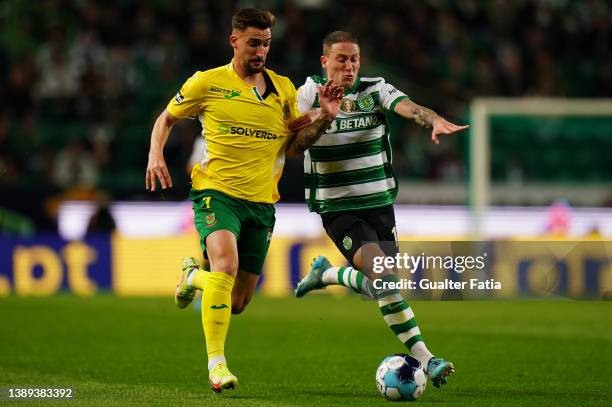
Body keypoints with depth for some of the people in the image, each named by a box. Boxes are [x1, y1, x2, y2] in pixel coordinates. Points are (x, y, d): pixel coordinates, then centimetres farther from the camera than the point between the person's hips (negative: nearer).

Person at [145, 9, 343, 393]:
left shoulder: (283, 88, 9)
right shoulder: (207, 83, 0)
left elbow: (293, 145, 13)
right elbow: (167, 118, 13)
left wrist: (324, 119, -3)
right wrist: (156, 154, -5)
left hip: (261, 202, 4)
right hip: (217, 192, -4)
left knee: (237, 303, 7)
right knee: (227, 261, -32)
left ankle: (194, 275, 41)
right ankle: (216, 362, -27)